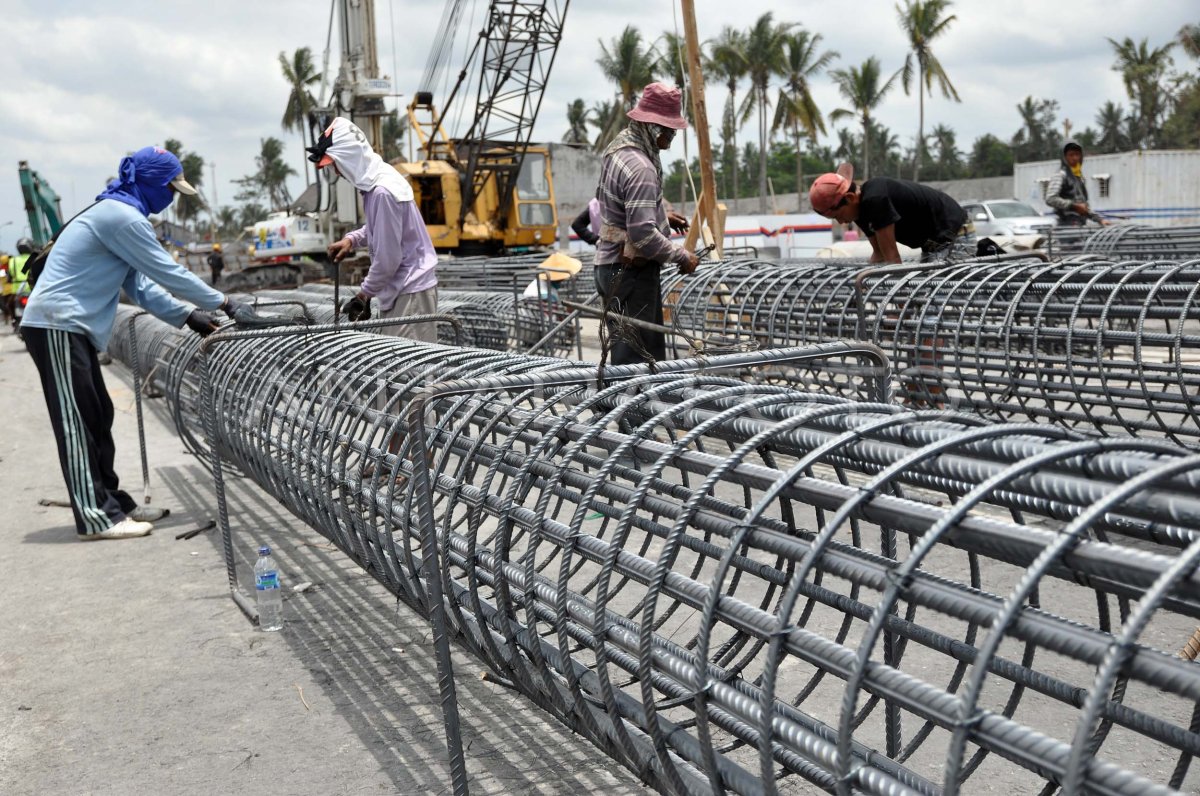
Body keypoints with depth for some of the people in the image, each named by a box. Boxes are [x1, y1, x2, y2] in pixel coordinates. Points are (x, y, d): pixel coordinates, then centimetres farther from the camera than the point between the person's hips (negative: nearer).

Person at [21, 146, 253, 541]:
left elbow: (141, 283, 16)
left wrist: (187, 315, 8)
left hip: (70, 326, 10)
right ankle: (95, 517, -8)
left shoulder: (116, 214, 17)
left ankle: (109, 500, 18)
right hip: (57, 326, -10)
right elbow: (167, 272, -15)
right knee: (77, 421, -9)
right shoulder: (123, 217, -16)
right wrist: (224, 303, -8)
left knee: (97, 416, 11)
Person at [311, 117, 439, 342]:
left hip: (410, 291, -9)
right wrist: (352, 239, 7)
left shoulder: (383, 191, -22)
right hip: (400, 288, 9)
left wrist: (364, 294, -7)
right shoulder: (376, 181, 7)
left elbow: (388, 258, -20)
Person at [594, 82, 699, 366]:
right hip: (631, 272, -10)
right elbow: (643, 235, -27)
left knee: (653, 351, 17)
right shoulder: (640, 168, -23)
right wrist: (682, 257, -15)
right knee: (633, 356, -5)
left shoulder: (619, 148, 8)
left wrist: (662, 216, 18)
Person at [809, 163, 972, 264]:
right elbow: (879, 253, 10)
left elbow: (891, 256, -25)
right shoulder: (861, 209, 1)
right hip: (933, 245, 10)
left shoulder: (876, 199, -28)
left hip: (955, 238, -10)